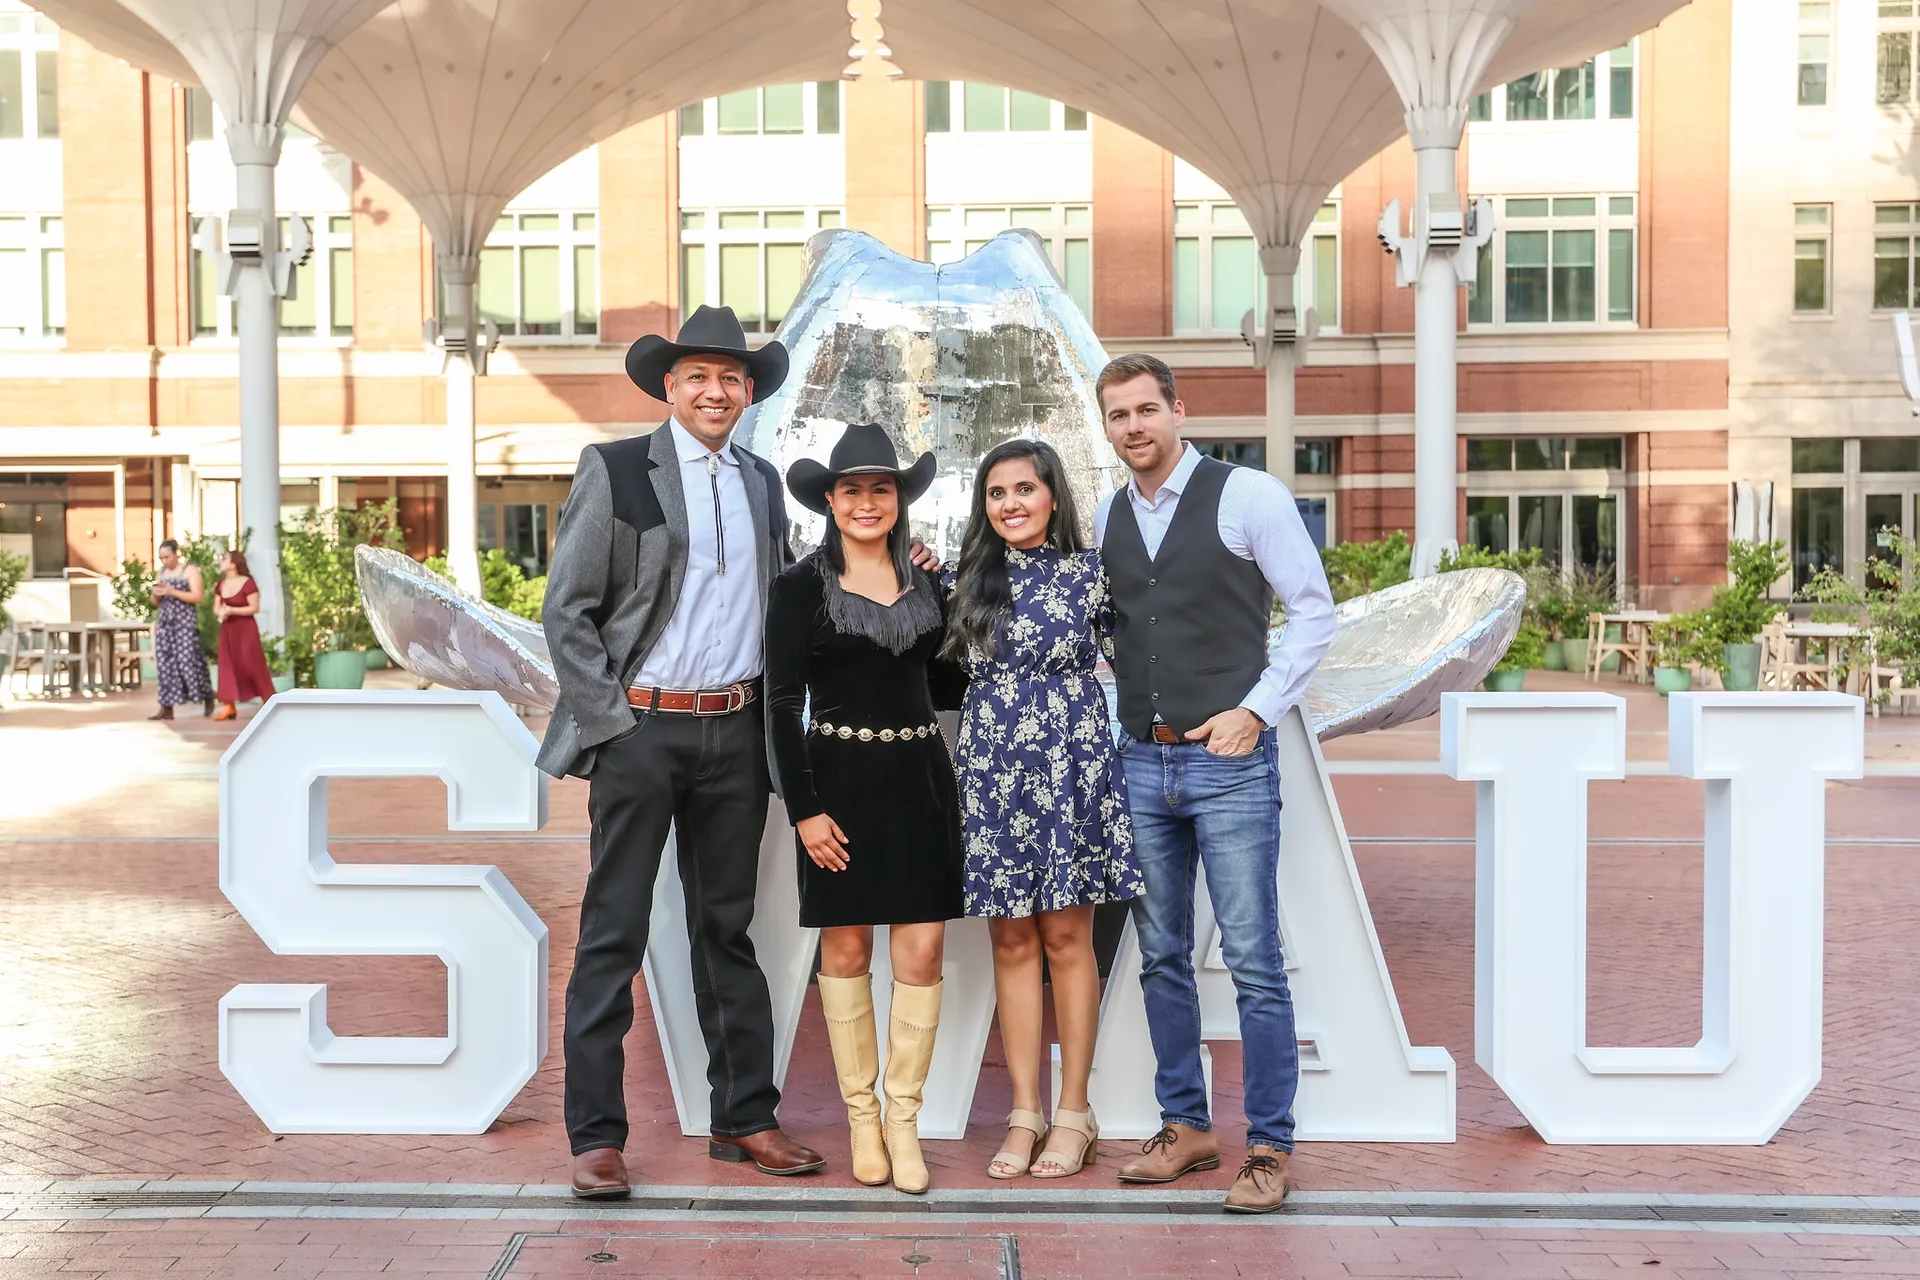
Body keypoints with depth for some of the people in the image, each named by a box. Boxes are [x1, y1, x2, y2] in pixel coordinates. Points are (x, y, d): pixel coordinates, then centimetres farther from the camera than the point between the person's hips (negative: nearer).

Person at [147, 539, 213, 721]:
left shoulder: (190, 570, -2)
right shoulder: (160, 573, 16)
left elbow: (197, 597, -11)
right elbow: (155, 602, 19)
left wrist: (172, 592, -18)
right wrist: (156, 594, -4)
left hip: (185, 621, -6)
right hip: (165, 621, 6)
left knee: (189, 661, -9)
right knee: (165, 663, -1)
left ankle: (208, 697, 11)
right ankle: (167, 709, -4)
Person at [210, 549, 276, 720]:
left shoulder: (247, 583, -12)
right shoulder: (220, 585, 8)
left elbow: (255, 608, -15)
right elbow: (216, 608, 12)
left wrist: (231, 610, -20)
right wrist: (219, 612, -12)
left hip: (246, 629, -6)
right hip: (227, 629, 6)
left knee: (252, 664, -5)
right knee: (227, 665, 1)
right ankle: (229, 706, 1)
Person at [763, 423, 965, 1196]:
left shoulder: (928, 583, 9)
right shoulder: (802, 587, -2)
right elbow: (783, 704, -5)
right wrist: (803, 809, -11)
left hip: (920, 778, 3)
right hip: (839, 781, -3)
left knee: (921, 951, -1)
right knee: (846, 949, 6)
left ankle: (903, 1119, 10)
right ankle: (861, 1114, 19)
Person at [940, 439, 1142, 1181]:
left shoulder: (1087, 572, 0)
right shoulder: (968, 581, 8)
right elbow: (944, 669, 15)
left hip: (1068, 768, -2)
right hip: (991, 771, 3)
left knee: (1066, 937, 2)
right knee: (1011, 942, 6)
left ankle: (1074, 1111, 13)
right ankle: (1025, 1113, 14)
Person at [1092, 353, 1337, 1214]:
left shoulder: (1247, 496, -4)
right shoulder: (1104, 519, 11)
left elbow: (1314, 611, -4)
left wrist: (1256, 709, -9)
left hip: (1229, 759, -5)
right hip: (1139, 761, 5)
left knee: (1253, 962, -4)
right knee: (1161, 958, 11)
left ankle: (1269, 1146, 7)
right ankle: (1186, 1127, 23)